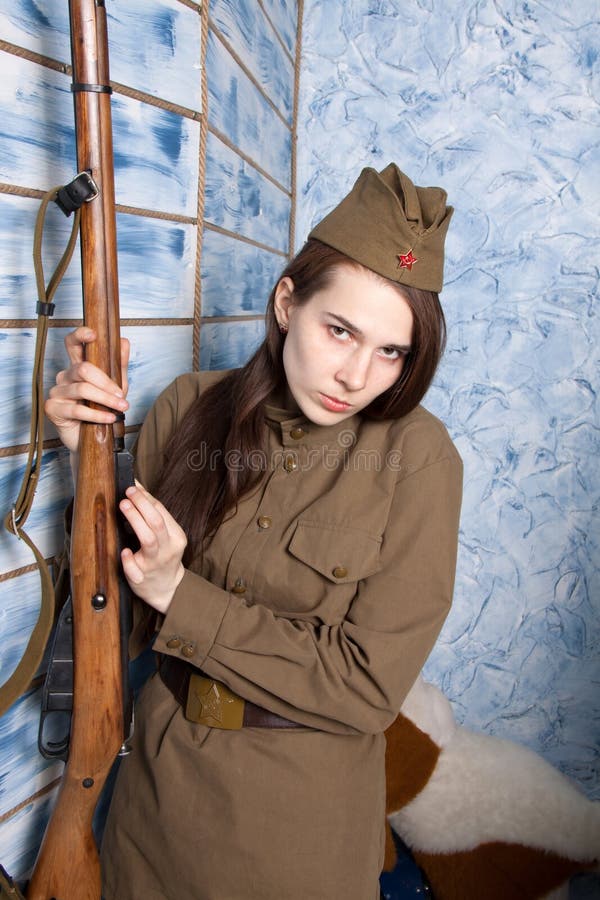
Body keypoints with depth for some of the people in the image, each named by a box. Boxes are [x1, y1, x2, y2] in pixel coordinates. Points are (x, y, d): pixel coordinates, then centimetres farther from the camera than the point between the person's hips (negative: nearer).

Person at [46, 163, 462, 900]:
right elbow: (116, 581, -1)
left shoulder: (416, 458, -20)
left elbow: (368, 687, -20)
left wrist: (181, 595, -23)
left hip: (303, 811, -3)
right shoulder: (190, 407, -10)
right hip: (162, 776, 4)